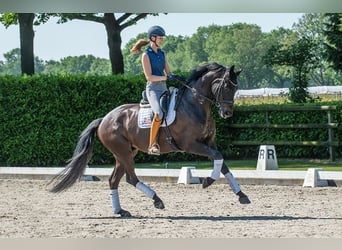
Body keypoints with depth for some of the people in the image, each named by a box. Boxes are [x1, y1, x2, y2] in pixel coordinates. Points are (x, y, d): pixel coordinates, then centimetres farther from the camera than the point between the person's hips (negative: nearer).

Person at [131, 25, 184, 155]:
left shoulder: (162, 53, 15)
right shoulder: (146, 55, -5)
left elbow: (168, 72, 16)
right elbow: (149, 77, -12)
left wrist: (176, 77, -4)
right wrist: (166, 77, -20)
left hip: (164, 89, 8)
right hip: (153, 89, -8)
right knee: (159, 114, -31)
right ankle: (152, 144, -26)